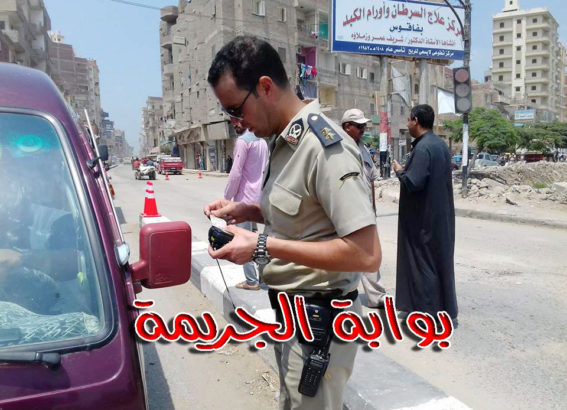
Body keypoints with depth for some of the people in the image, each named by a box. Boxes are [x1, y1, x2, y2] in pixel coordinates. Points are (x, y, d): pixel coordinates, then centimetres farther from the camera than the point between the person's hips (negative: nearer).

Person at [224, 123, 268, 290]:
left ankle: (251, 281, 3)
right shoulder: (262, 141, 13)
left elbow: (236, 173, -16)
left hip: (244, 198, -8)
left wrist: (227, 197, -7)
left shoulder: (242, 140, -13)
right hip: (258, 197, 8)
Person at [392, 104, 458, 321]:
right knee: (439, 258, 17)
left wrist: (400, 171, -8)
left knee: (422, 260, 1)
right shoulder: (440, 144, 9)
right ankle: (444, 307, 29)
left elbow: (413, 183, -26)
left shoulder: (422, 148, -20)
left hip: (424, 217, -9)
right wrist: (409, 169, 12)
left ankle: (426, 309, 10)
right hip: (440, 214, 10)